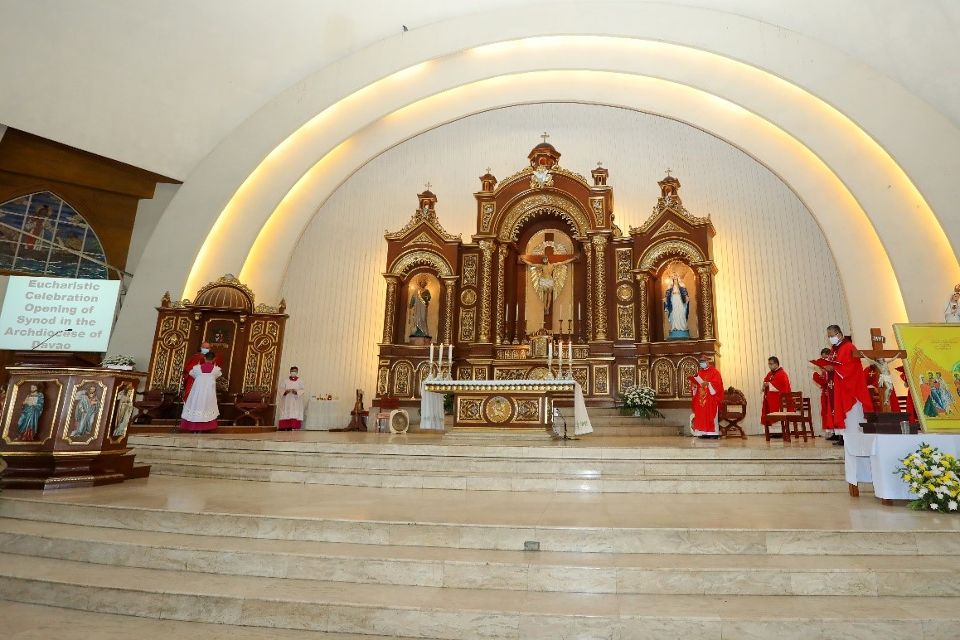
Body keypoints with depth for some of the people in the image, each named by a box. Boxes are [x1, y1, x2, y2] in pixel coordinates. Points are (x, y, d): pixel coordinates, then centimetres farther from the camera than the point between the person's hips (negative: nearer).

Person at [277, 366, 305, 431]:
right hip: (286, 401, 1)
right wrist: (285, 391, -17)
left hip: (296, 402, 0)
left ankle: (290, 428, -11)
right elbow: (281, 390, 3)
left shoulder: (300, 381, 9)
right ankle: (282, 428, -9)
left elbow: (302, 391, 0)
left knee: (293, 415, -9)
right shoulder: (285, 381, 11)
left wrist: (296, 392, -20)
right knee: (285, 415, -8)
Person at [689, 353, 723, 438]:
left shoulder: (714, 371, 0)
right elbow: (695, 383, 17)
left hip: (711, 398, -6)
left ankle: (713, 433, -6)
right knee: (701, 415, 1)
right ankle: (704, 432, 2)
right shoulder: (699, 373, 18)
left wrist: (708, 384, -23)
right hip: (700, 399, 6)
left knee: (711, 415, -7)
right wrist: (693, 382, -4)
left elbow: (717, 384, -11)